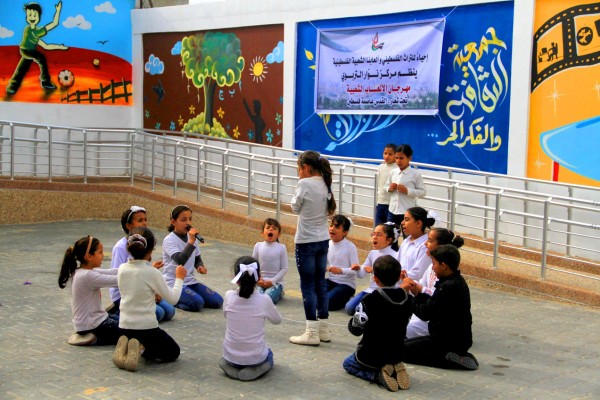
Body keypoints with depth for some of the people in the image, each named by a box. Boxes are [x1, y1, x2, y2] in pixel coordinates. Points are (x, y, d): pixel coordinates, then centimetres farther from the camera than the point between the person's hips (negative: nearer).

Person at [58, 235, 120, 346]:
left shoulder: (81, 271, 4)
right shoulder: (87, 276, -24)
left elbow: (110, 272, 2)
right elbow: (116, 280, -25)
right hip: (92, 326, -10)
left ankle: (96, 337, 9)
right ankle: (98, 338, -4)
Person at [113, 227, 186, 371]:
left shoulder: (122, 269, -1)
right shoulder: (152, 273, -16)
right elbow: (173, 298, -8)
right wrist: (179, 278, 7)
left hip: (124, 328, 6)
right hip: (146, 327, -6)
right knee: (173, 352, 18)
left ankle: (126, 347, 4)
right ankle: (141, 349, -8)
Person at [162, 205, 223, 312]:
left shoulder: (191, 237, 9)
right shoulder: (169, 240, -14)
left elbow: (197, 259, 21)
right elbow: (180, 260, -29)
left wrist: (200, 266, -1)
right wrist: (191, 242, -31)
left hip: (190, 281, 8)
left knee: (217, 301, -6)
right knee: (197, 303, -30)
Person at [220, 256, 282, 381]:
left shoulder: (229, 296, -14)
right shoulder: (264, 300, -19)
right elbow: (277, 320, 0)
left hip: (231, 356, 2)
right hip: (256, 357, -2)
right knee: (269, 355, 33)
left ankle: (231, 366, 6)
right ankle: (256, 368, 2)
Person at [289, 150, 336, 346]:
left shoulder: (304, 184, -15)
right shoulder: (325, 184, 5)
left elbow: (295, 208, -3)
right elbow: (328, 210, 10)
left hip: (306, 241, -7)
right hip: (323, 240, 7)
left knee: (308, 285, 0)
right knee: (320, 283, 14)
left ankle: (312, 332, 2)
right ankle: (324, 329, 21)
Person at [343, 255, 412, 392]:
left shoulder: (370, 300, -23)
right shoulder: (407, 299, -6)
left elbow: (356, 329, -17)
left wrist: (352, 321, 4)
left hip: (371, 356, -5)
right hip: (396, 354, 5)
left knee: (348, 364, 24)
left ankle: (378, 375, -5)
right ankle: (395, 369, 2)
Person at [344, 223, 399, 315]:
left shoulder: (393, 256, -12)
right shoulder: (372, 253, 8)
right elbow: (362, 274, 11)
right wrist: (358, 269, -12)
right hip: (371, 289, 6)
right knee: (349, 308, -7)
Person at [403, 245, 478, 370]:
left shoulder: (447, 287, -24)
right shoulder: (457, 281, 8)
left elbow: (425, 313, -21)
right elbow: (433, 305, 13)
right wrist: (419, 293, 3)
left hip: (449, 342, -10)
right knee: (407, 343, 21)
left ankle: (447, 359, -13)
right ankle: (457, 355, 10)